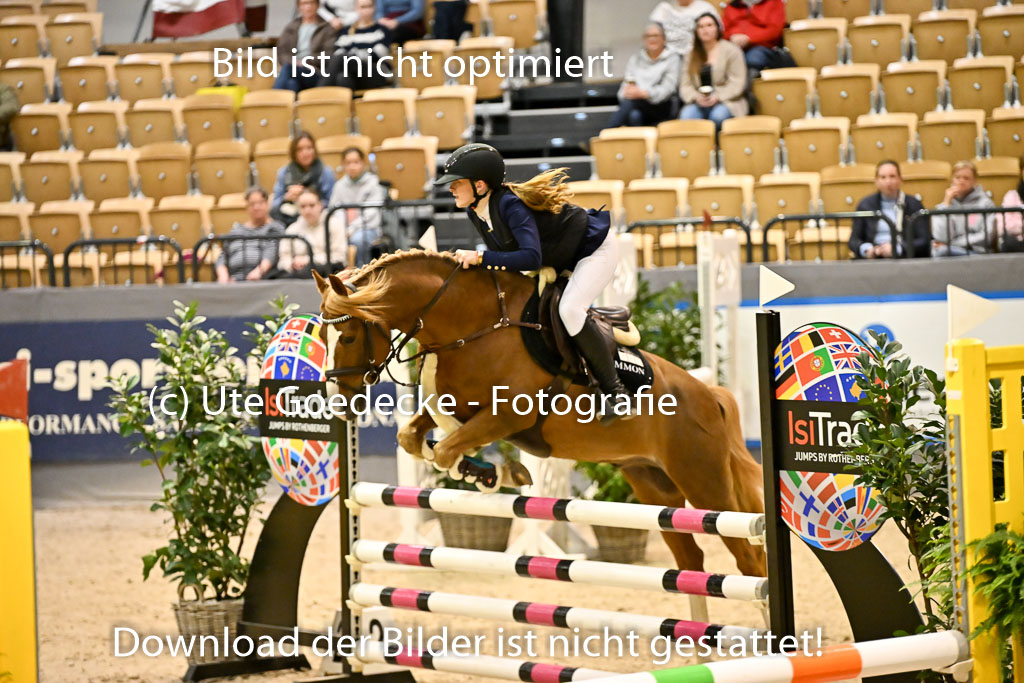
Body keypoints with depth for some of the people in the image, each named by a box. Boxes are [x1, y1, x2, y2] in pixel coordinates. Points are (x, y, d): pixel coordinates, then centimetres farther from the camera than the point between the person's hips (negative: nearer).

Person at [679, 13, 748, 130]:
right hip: (699, 102, 2)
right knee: (686, 116, -32)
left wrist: (717, 97, -16)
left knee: (719, 115, -37)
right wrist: (696, 97, -12)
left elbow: (737, 82, -2)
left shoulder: (731, 51, 7)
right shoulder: (691, 55, 18)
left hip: (726, 101, -2)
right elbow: (685, 85, 10)